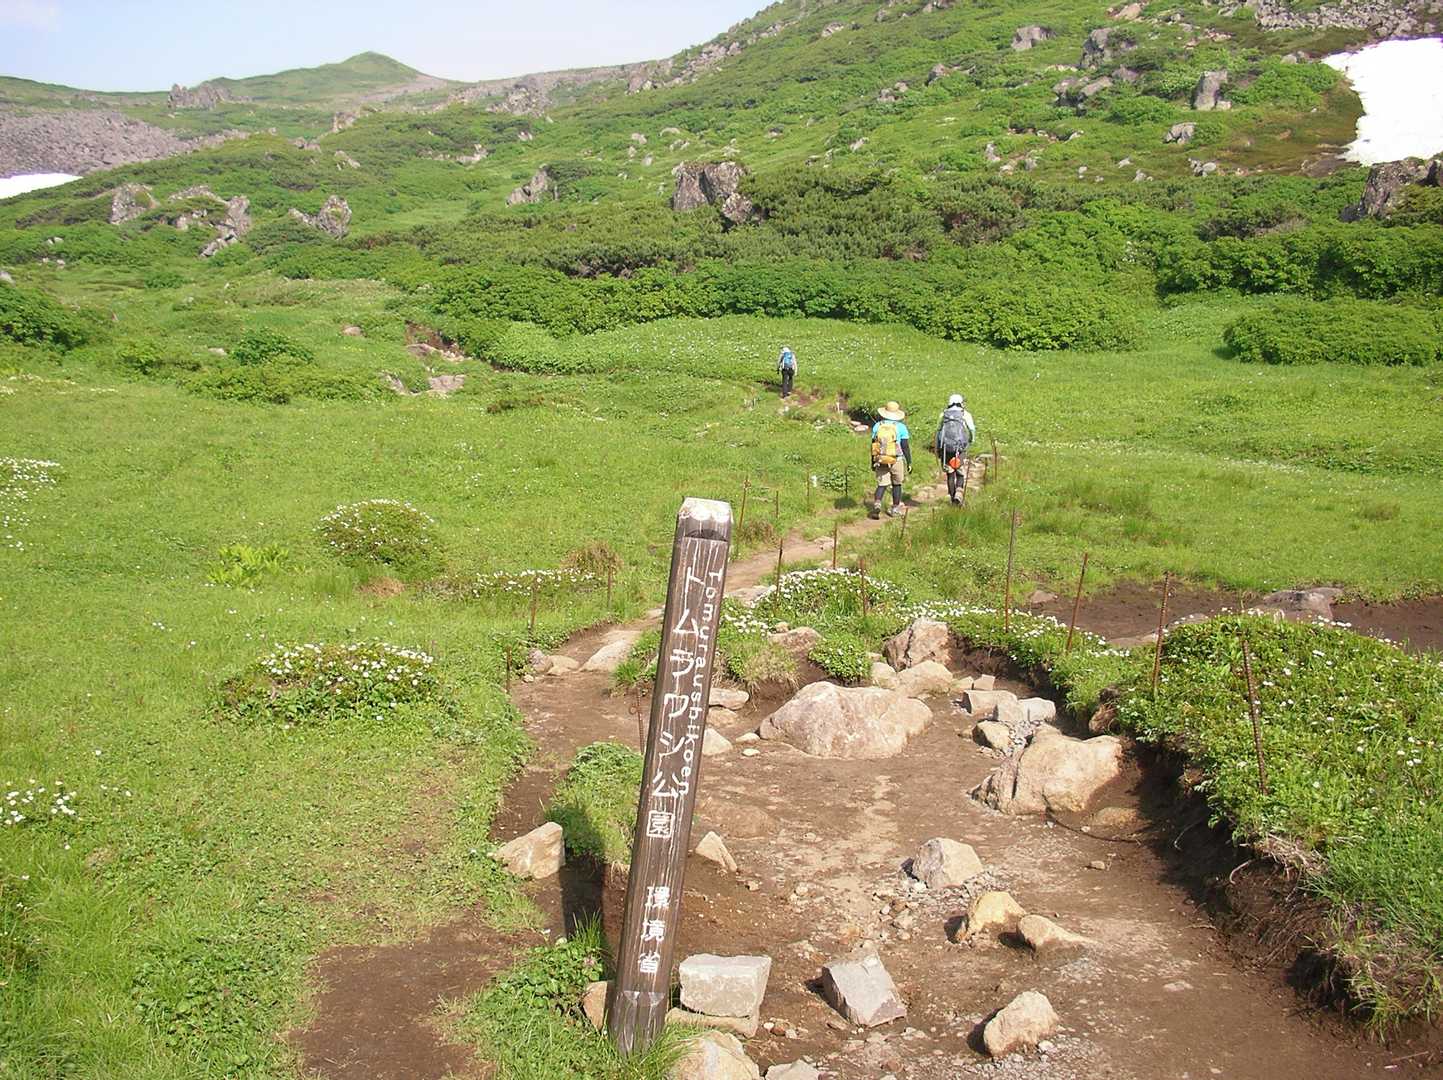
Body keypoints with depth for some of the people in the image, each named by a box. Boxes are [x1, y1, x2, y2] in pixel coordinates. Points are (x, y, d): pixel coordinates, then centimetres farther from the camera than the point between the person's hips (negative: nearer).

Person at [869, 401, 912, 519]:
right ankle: (895, 509, 18)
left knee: (882, 484, 6)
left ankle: (877, 503, -19)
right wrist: (909, 462, 1)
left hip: (880, 460, 2)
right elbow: (905, 446, -7)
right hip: (897, 460, -2)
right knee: (896, 484, 13)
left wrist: (873, 463, 14)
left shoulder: (877, 426, 4)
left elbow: (873, 446, 7)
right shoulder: (901, 427, -5)